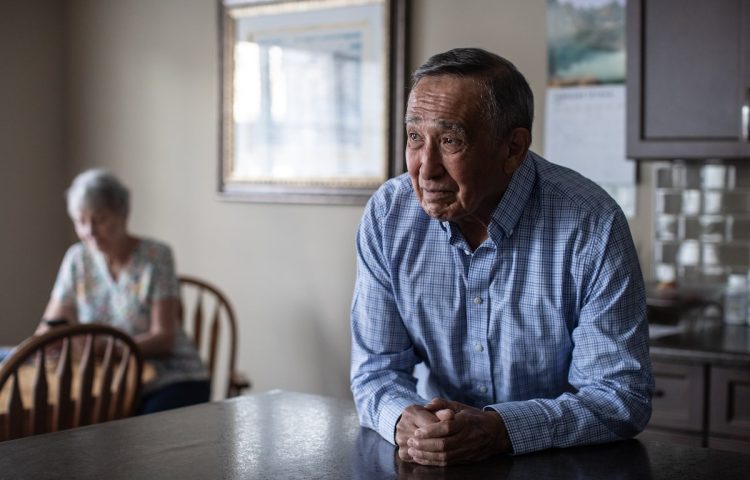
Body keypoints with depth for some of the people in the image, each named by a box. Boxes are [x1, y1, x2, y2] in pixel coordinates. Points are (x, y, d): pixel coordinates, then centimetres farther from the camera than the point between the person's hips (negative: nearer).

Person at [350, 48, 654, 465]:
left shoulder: (591, 227, -15)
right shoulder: (387, 216, -6)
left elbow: (622, 396, -15)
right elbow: (377, 369, -1)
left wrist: (500, 430, -29)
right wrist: (404, 421, -24)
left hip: (562, 463, -2)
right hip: (434, 462, 2)